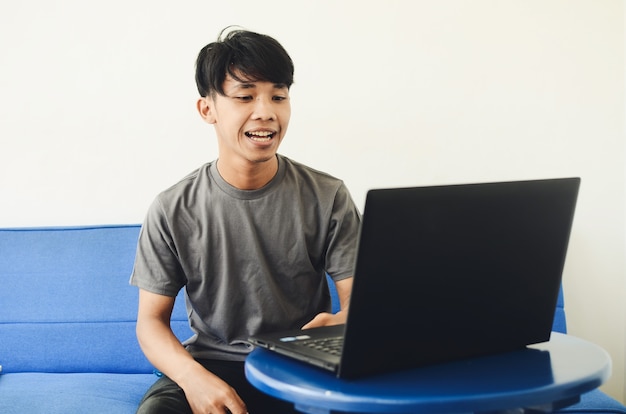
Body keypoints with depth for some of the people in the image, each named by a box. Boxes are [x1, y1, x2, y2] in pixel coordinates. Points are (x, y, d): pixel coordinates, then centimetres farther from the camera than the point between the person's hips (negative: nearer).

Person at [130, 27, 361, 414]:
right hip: (212, 365, 0)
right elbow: (151, 320, -1)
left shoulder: (329, 197, -2)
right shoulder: (173, 211, -3)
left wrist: (340, 322, -30)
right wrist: (192, 376, -22)